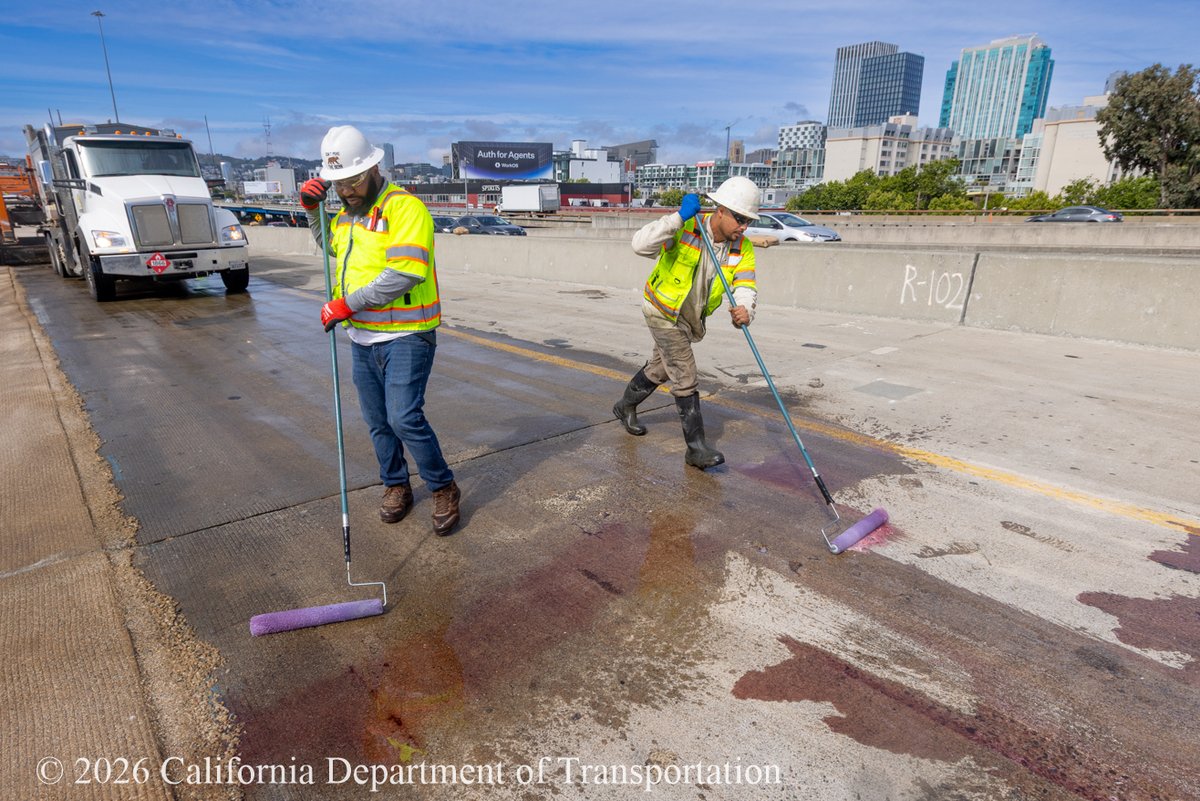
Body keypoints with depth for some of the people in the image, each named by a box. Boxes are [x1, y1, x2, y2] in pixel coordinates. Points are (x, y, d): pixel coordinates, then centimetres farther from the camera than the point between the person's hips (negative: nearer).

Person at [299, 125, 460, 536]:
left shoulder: (405, 206, -14)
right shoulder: (347, 211, 13)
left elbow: (406, 273, -26)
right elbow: (331, 245, 35)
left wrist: (347, 304, -23)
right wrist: (313, 210, 16)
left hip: (406, 336, -8)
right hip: (362, 337, 8)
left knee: (405, 419, -14)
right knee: (377, 421, 13)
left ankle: (444, 489, 5)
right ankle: (396, 486, 31)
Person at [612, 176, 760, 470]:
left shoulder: (742, 247, -9)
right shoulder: (684, 228, -24)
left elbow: (745, 285, -20)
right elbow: (641, 245, -35)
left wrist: (745, 309, -43)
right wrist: (680, 217, -40)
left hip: (691, 318, 7)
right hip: (662, 311, -7)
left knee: (660, 369, 23)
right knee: (685, 376, -10)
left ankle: (626, 407, 48)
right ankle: (697, 448, -3)